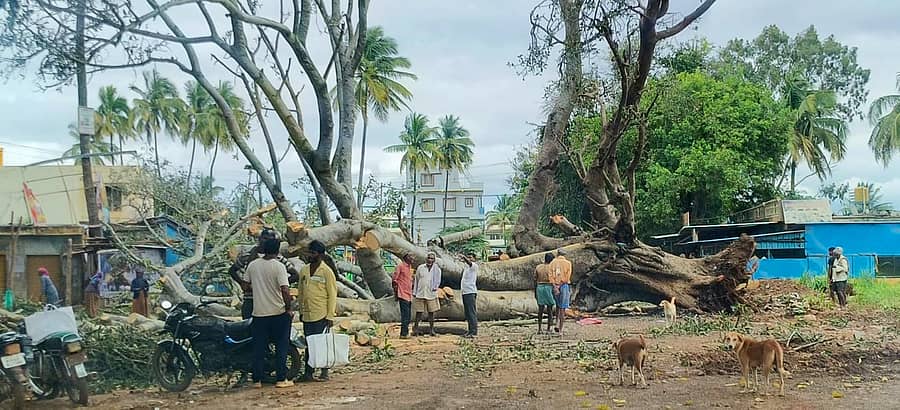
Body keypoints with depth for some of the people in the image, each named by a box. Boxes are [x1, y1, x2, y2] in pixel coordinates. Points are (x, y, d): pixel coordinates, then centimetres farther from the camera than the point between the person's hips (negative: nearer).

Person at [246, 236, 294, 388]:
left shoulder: (252, 265, 1)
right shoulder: (279, 266, -13)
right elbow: (285, 290, -20)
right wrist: (288, 309, -9)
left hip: (259, 313, 4)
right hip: (278, 313, -4)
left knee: (259, 348, 10)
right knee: (281, 347, 6)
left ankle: (257, 380, 13)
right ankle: (281, 379, 4)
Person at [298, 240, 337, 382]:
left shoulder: (327, 272, -6)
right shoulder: (304, 271, 11)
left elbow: (332, 295, -7)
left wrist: (330, 316, -11)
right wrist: (301, 311, 15)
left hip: (321, 316, -6)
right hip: (307, 315, 6)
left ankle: (324, 372, 6)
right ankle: (308, 372, 13)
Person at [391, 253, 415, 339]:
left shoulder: (410, 267, 16)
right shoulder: (401, 266, -8)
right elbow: (394, 280, -10)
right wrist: (395, 294, -12)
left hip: (409, 295, 9)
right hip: (403, 294, -8)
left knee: (407, 316, 10)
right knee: (405, 314, -12)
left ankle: (405, 333, 15)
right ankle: (404, 333, -12)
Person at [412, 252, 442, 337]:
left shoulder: (436, 269, 4)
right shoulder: (420, 268, 6)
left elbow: (438, 279, 1)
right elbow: (416, 280, 10)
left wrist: (435, 287, -17)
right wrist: (414, 292, 9)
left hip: (431, 294, 0)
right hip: (420, 294, 0)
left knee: (431, 312, 4)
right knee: (419, 312, 2)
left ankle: (432, 330, 11)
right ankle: (416, 328, 11)